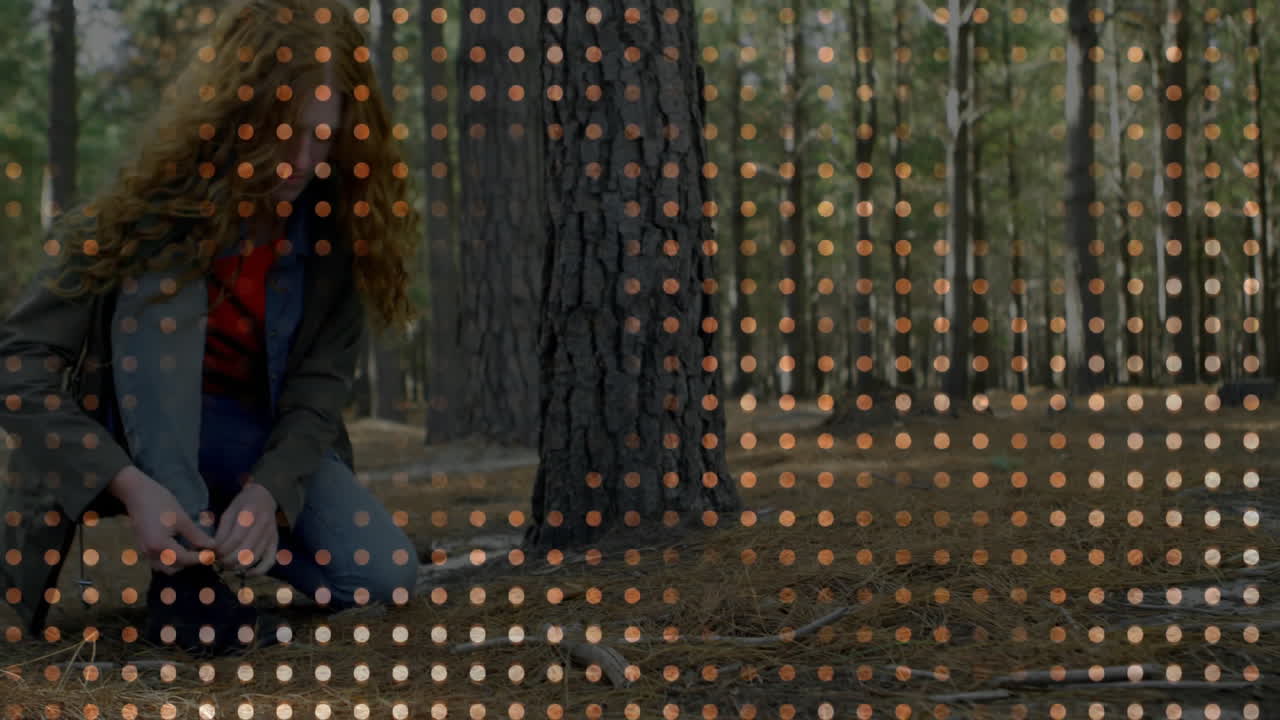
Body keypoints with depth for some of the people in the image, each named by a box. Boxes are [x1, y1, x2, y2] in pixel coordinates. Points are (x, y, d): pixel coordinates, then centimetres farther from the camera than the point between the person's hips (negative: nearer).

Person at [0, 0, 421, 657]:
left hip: (260, 438, 3)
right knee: (164, 277, -32)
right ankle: (181, 574, -32)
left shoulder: (335, 223, -13)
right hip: (140, 437, -2)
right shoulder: (150, 207, -22)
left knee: (384, 576, -21)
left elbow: (319, 384, -14)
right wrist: (130, 485, -38)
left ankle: (226, 538, 9)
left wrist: (268, 490, -34)